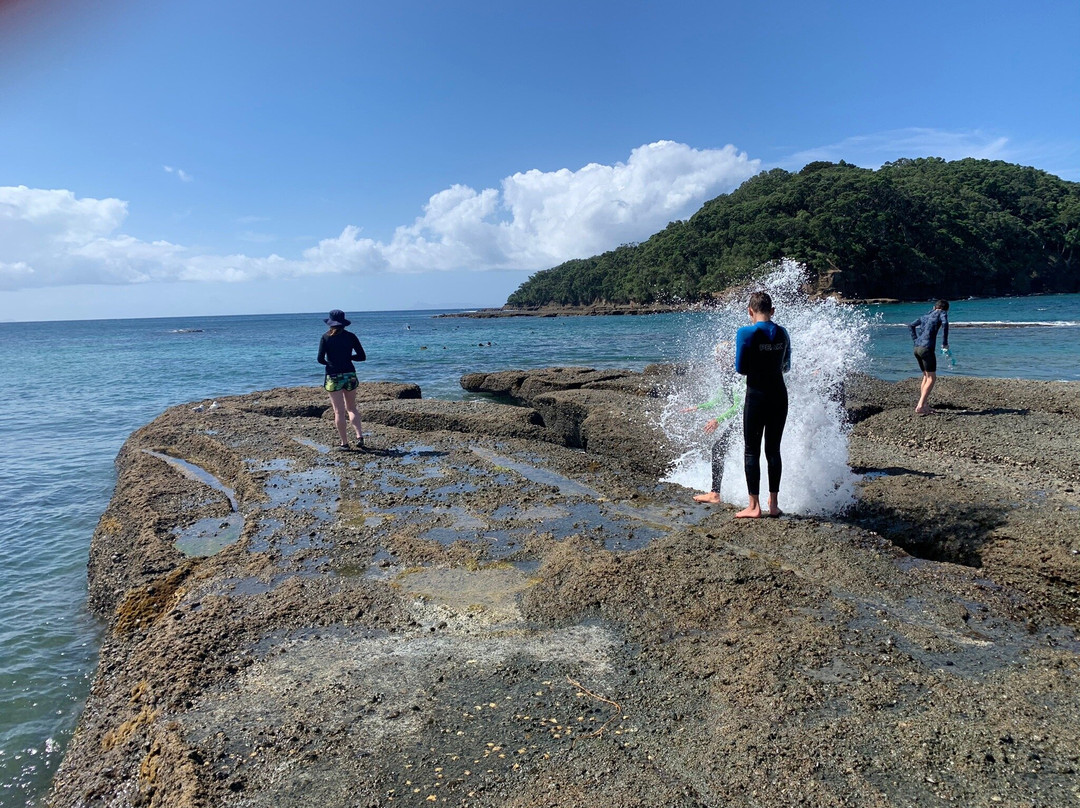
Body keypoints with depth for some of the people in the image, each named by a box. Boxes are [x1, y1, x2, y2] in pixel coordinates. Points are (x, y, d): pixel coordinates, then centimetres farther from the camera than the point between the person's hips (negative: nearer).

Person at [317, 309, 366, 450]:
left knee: (339, 412, 4)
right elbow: (362, 357, -1)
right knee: (351, 408, 17)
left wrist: (329, 363, 12)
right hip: (350, 375, 2)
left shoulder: (326, 337, -5)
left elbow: (320, 359, -9)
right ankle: (359, 436, 1)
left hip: (333, 377, -2)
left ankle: (344, 443, 7)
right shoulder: (351, 336, 0)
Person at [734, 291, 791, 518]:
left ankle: (754, 506, 6)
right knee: (773, 450, 12)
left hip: (757, 396, -5)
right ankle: (773, 504, 17)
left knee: (752, 451, 4)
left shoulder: (746, 333, -12)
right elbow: (786, 366, 14)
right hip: (779, 395, 5)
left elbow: (741, 369, -9)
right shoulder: (782, 333, 4)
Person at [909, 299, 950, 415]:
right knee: (932, 378, -3)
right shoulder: (942, 313, 5)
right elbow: (945, 324, -14)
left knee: (926, 376, 16)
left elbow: (911, 325, 23)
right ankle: (920, 406, -14)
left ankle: (925, 405, 16)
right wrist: (945, 343, -9)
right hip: (927, 348, -7)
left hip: (917, 348, 7)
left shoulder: (926, 316, 23)